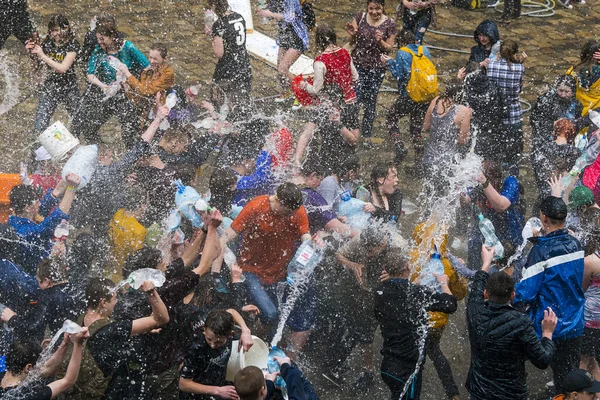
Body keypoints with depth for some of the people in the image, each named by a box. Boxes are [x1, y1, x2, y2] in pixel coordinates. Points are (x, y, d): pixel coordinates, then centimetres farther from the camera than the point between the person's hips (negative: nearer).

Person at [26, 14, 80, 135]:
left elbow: (63, 68, -21)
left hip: (68, 88, -3)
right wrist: (31, 52, -13)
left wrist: (42, 55, -22)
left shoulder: (72, 44, -12)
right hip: (49, 87, 3)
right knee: (40, 124, -5)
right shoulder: (48, 42, -1)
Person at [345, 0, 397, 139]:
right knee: (356, 98, -11)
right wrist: (352, 35, -21)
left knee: (371, 101, 12)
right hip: (357, 65, 0)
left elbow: (390, 48, -1)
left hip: (377, 68, 0)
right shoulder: (360, 18, -5)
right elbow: (352, 42, 2)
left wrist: (380, 41, -21)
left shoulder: (390, 24, -7)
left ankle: (367, 134, 27)